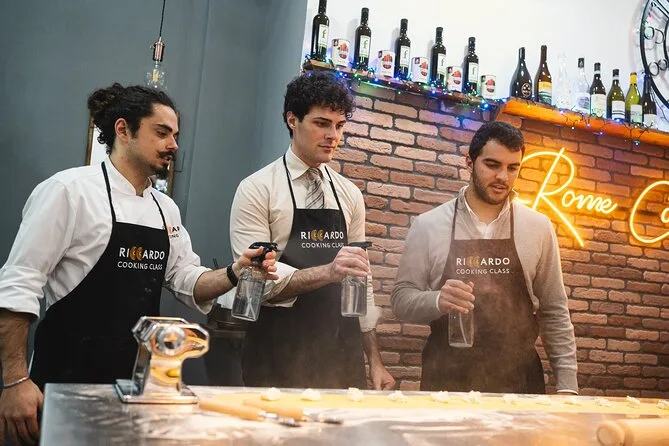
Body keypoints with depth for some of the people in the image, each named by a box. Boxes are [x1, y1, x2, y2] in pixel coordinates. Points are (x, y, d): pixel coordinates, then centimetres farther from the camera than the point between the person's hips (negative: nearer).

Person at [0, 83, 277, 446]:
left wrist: (233, 274, -7)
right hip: (68, 381, -6)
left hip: (137, 380, 7)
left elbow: (187, 281, 13)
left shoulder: (165, 209, 8)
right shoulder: (70, 189, -11)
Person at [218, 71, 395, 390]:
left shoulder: (350, 195, 9)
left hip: (342, 351, 5)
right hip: (278, 353, -4)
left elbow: (362, 281, 12)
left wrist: (374, 360, 9)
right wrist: (326, 272, -30)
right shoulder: (257, 190, -6)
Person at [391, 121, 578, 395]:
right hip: (446, 381, -1)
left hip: (519, 381, 1)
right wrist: (438, 300, -21)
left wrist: (567, 384, 1)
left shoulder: (538, 228, 3)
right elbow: (402, 298, 0)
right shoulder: (428, 225, -1)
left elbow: (553, 312, 6)